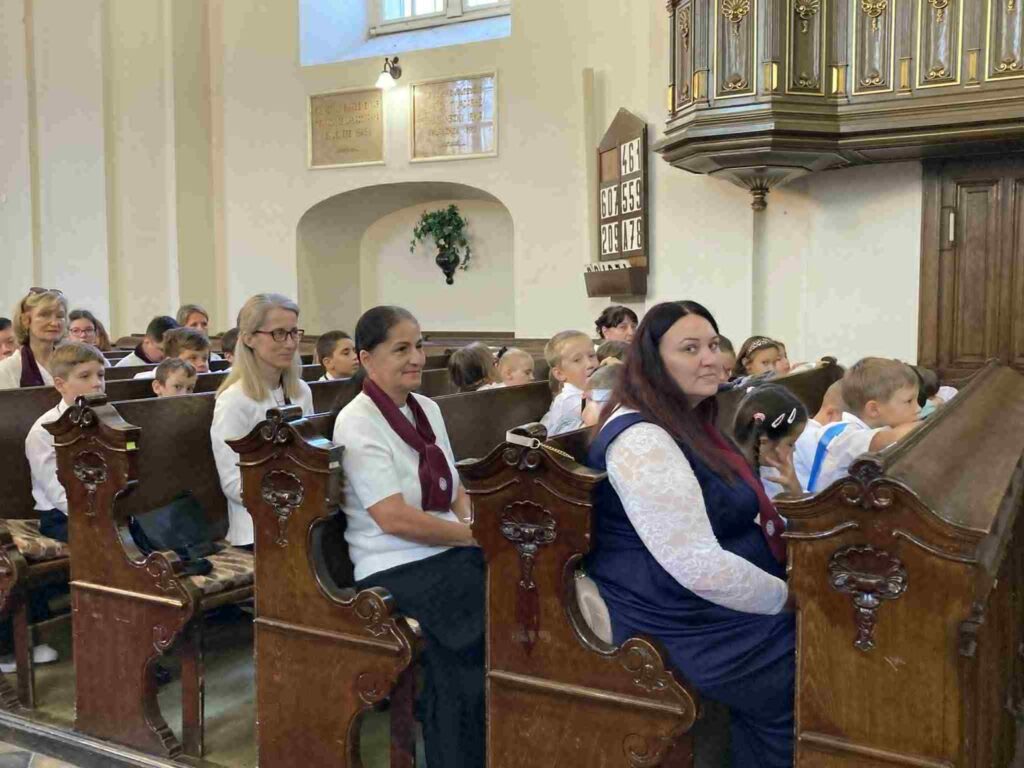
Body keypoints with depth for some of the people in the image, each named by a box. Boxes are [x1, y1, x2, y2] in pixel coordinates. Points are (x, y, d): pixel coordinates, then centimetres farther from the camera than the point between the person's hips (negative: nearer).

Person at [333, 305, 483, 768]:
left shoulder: (427, 408, 13)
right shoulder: (358, 423, -9)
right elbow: (394, 518, -18)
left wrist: (476, 526, -3)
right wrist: (476, 535, -13)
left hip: (450, 552, 7)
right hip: (397, 570, -7)